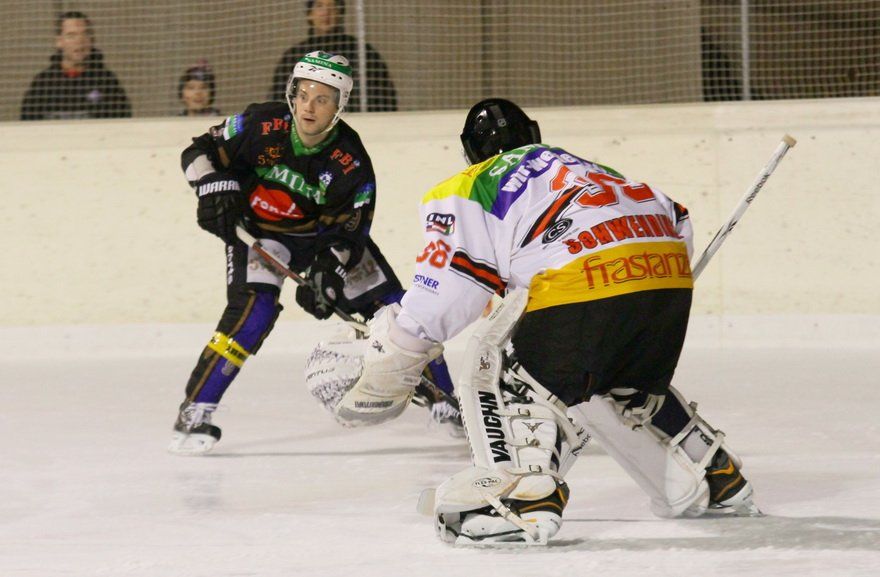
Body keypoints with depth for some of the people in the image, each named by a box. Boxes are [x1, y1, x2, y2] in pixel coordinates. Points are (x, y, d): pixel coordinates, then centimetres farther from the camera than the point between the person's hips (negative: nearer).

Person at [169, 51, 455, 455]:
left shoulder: (352, 164, -22)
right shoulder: (263, 126, -23)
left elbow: (347, 235, -17)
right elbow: (200, 152, -10)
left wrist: (329, 276, -32)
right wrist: (216, 191, -27)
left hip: (321, 234, 2)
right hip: (257, 228, -2)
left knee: (393, 309, -2)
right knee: (253, 311, -26)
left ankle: (443, 399, 15)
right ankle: (194, 413, -22)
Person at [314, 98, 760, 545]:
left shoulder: (468, 191, 18)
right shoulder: (582, 166, 37)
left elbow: (438, 302, 7)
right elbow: (675, 220, 32)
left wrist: (383, 371, 17)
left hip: (588, 279, -7)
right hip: (670, 270, 7)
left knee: (499, 366, 9)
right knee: (628, 386, 31)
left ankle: (524, 493, -9)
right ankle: (714, 478, 36)